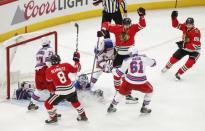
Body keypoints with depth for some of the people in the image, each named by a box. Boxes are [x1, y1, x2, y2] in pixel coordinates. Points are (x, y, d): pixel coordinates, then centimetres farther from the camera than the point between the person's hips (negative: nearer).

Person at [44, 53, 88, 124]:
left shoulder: (49, 70, -5)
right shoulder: (65, 65, -2)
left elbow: (49, 79, 14)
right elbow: (75, 70, 11)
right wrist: (77, 60, 24)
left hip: (60, 92, -4)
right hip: (71, 89, 5)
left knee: (48, 104, 13)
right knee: (75, 102, 33)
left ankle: (53, 118, 23)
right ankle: (82, 116, 41)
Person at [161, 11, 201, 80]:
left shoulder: (196, 32, -33)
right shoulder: (184, 27, -14)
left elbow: (195, 46, -38)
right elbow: (176, 25, -4)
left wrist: (184, 45, -41)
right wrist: (174, 18, -24)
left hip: (194, 50, -6)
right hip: (184, 47, 6)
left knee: (190, 63, -25)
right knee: (175, 57, 7)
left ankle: (179, 73, -11)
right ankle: (167, 67, 35)